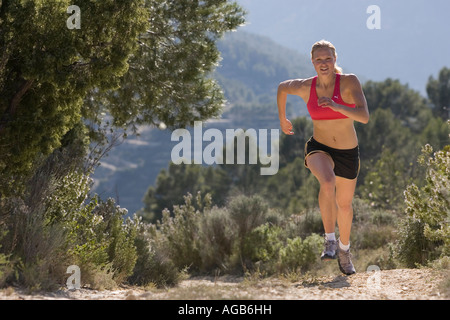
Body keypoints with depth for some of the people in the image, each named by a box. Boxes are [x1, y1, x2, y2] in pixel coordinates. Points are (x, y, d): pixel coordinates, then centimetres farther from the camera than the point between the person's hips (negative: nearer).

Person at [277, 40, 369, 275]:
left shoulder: (349, 82, -18)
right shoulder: (304, 87, -12)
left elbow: (364, 117, -28)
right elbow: (282, 88, 11)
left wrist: (336, 106, -42)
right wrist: (282, 119, 21)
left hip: (348, 153, 1)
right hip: (319, 148, -1)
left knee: (344, 204, 17)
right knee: (328, 183, -34)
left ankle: (344, 248, 46)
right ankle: (330, 241, -22)